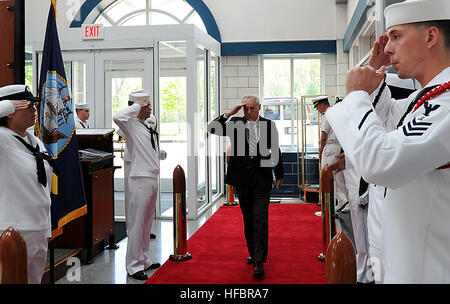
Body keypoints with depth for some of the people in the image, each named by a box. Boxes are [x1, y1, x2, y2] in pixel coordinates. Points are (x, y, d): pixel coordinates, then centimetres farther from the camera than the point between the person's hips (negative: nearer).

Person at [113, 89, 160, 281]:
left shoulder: (149, 127, 16)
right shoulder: (131, 125, -8)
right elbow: (118, 117, -30)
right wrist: (137, 105, -19)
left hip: (153, 179, 9)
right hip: (140, 180, -9)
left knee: (147, 223, 16)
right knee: (137, 224, -4)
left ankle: (144, 261, 27)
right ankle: (134, 266, 3)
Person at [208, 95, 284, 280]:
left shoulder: (269, 125, 5)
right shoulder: (235, 123, 3)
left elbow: (275, 151, 13)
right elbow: (212, 129, -7)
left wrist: (279, 175, 16)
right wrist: (229, 114, -13)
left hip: (262, 178, -1)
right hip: (242, 179, 2)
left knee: (260, 220, -8)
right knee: (248, 219, 13)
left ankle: (259, 261, -7)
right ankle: (253, 252, 29)